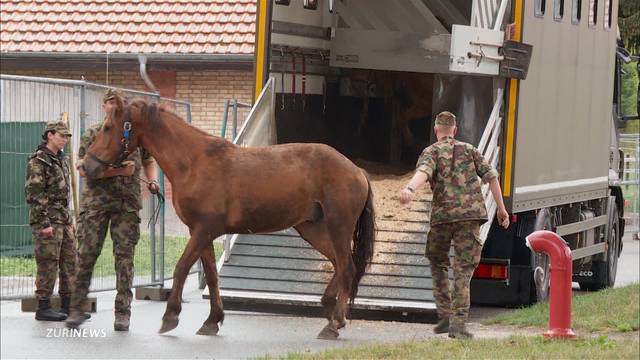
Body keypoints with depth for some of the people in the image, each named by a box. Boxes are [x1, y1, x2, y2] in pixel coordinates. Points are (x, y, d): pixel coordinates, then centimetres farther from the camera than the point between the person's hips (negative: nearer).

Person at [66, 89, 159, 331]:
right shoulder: (92, 135, 4)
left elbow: (149, 161, 25)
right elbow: (82, 169, -6)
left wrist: (152, 180, 4)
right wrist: (117, 170, -16)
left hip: (128, 203, 1)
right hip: (95, 200, -1)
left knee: (125, 256, 0)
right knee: (86, 254, -2)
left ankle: (122, 313, 4)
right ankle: (76, 308, 6)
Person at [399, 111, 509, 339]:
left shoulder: (432, 152, 7)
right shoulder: (469, 150, 16)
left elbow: (423, 172, -17)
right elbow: (491, 176, 9)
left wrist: (410, 189, -35)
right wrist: (501, 208, 13)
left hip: (442, 215, -1)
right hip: (470, 214, 1)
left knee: (438, 263, 19)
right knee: (463, 269, -1)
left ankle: (445, 316, 14)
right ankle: (458, 323, -12)